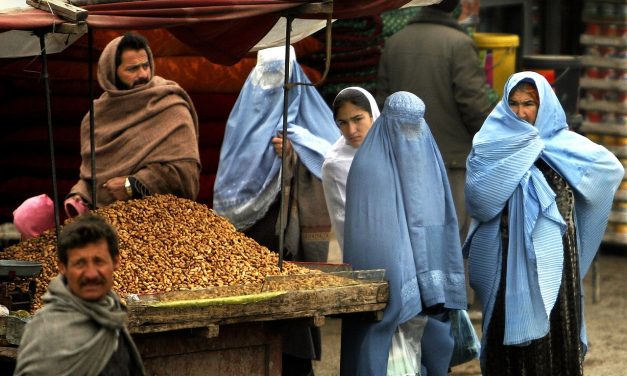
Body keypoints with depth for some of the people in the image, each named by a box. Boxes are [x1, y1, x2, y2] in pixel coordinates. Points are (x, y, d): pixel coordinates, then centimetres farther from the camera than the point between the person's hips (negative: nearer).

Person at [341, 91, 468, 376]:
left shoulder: (428, 160, 10)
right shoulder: (368, 166, -8)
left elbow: (443, 222, 12)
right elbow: (364, 229, -11)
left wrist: (441, 282, 6)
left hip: (426, 268, 6)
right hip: (387, 267, -6)